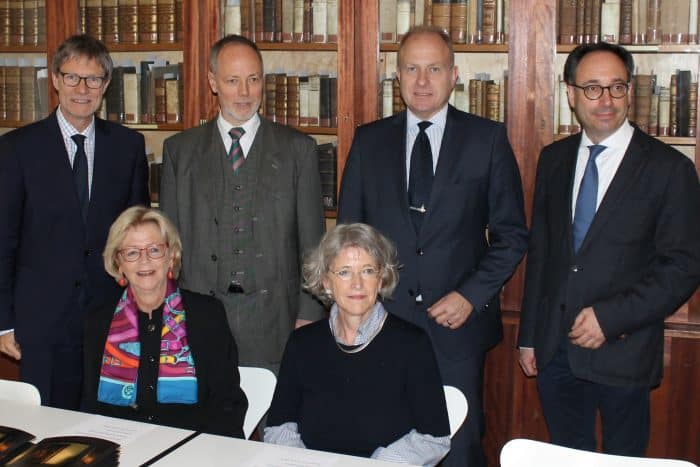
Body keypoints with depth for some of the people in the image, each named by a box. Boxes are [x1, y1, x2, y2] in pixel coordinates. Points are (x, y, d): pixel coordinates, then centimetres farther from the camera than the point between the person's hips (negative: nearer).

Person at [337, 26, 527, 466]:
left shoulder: (488, 138, 0)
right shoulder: (369, 140, 6)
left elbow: (512, 233, 1)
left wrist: (471, 295, -8)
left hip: (458, 322, -1)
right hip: (381, 323, 2)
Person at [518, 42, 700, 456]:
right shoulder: (554, 159, 6)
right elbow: (540, 249, 9)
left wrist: (610, 317, -17)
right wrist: (529, 335, 9)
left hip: (622, 353, -3)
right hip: (554, 349, 4)